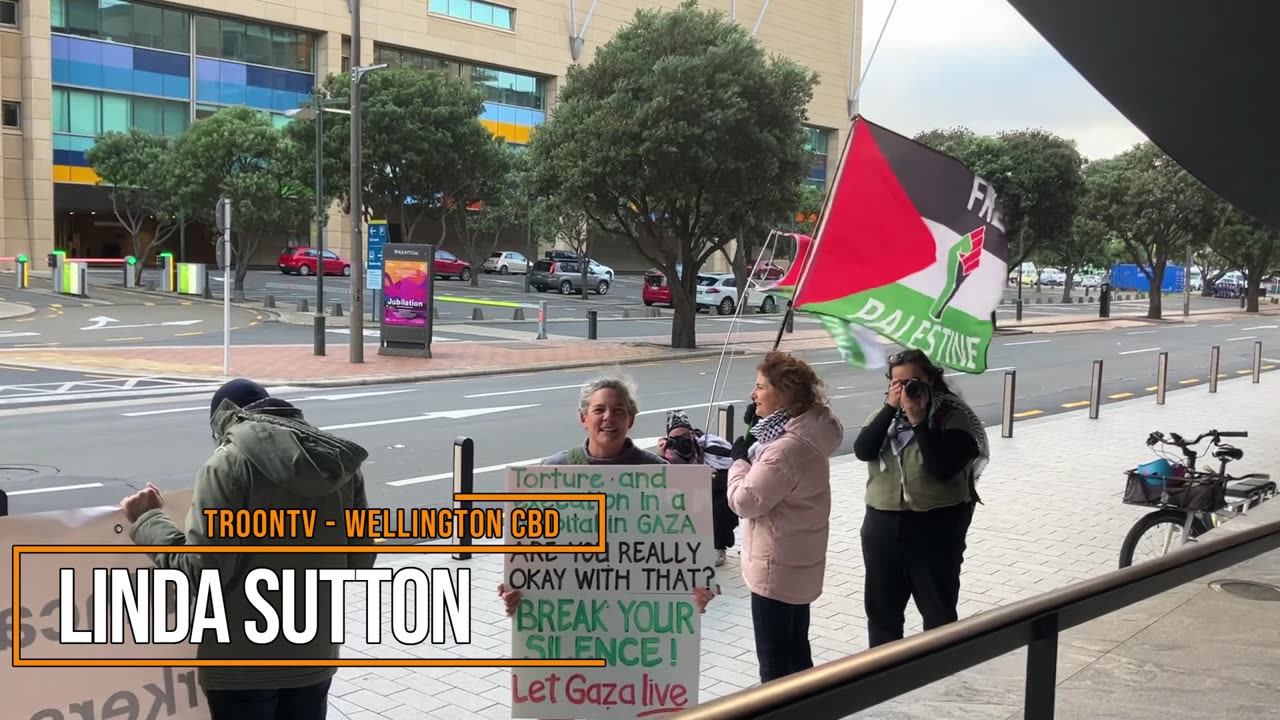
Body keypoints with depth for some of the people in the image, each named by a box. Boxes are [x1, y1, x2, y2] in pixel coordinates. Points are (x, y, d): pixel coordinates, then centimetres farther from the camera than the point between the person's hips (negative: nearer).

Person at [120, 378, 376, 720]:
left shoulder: (230, 462, -13)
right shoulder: (340, 461, 2)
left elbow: (203, 572, -17)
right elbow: (359, 560, 5)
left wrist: (147, 521, -3)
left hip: (243, 663, -5)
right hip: (314, 655, 5)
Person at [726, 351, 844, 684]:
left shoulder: (786, 448, -28)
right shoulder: (807, 434, 4)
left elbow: (744, 501, -21)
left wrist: (740, 458, -7)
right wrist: (751, 452, 0)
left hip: (777, 568, -10)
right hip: (798, 563, 10)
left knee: (774, 660, 3)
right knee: (796, 649, 21)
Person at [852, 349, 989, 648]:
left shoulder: (952, 416, -10)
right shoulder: (884, 414, 5)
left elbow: (943, 468, -23)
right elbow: (863, 451, -13)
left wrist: (919, 420, -24)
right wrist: (891, 407, -18)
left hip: (936, 527, -4)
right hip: (883, 525, 5)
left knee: (938, 611, 10)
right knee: (881, 608, 15)